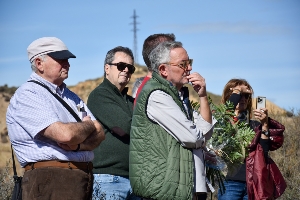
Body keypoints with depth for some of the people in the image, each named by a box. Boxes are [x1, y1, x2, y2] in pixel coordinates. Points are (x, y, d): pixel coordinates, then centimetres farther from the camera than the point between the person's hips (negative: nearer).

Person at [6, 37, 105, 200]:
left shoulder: (70, 96, 18)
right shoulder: (26, 96, -9)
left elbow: (99, 134, 10)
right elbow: (65, 134, -21)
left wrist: (77, 144, -12)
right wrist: (88, 125, 0)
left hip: (85, 179, 8)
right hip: (50, 183, -8)